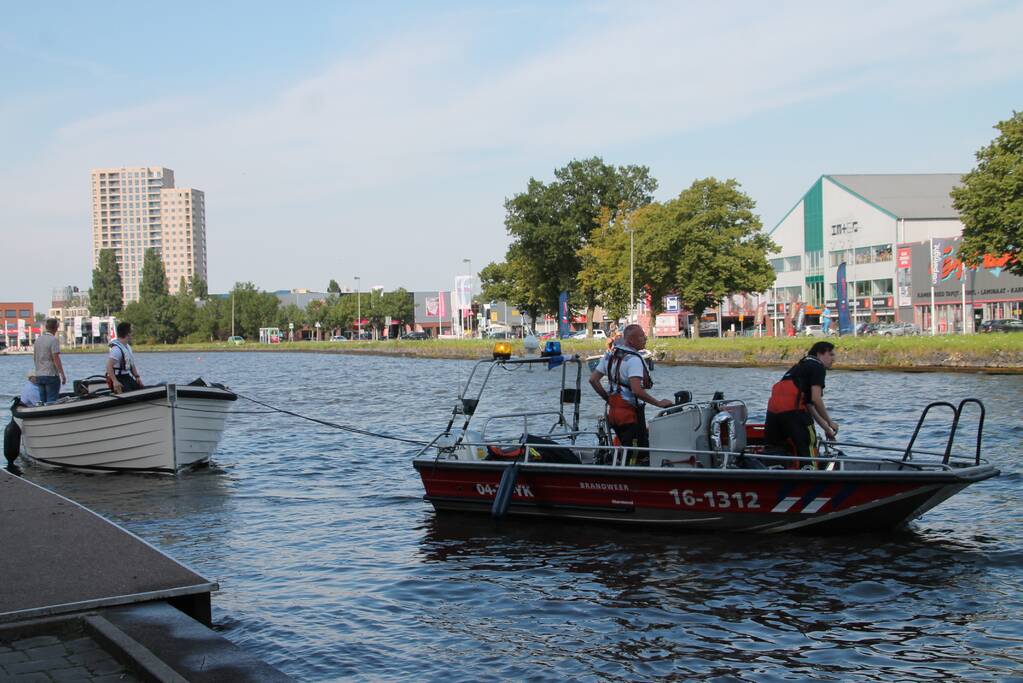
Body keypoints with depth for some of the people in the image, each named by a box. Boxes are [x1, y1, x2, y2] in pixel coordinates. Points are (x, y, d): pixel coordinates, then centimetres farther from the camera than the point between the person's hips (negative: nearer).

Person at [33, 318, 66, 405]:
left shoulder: (38, 339, 10)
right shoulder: (53, 340, -12)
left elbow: (34, 357, 16)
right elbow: (56, 359, -17)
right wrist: (63, 375, -14)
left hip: (39, 376, 7)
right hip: (51, 375, -7)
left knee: (42, 401, 11)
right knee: (52, 402, -5)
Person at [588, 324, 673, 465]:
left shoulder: (610, 354, 10)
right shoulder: (633, 359, -18)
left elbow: (593, 380, 13)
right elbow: (637, 390, -28)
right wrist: (659, 403, -19)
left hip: (613, 410, 9)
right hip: (631, 413, -9)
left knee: (626, 453, 18)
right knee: (641, 457, -4)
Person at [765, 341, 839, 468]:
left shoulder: (802, 366, 31)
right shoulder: (818, 367, 4)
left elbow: (808, 404, 30)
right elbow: (816, 399, -8)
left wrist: (825, 427, 31)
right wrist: (830, 422, 3)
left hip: (773, 408, 8)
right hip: (792, 409, -8)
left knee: (772, 446, 18)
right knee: (808, 443, 2)